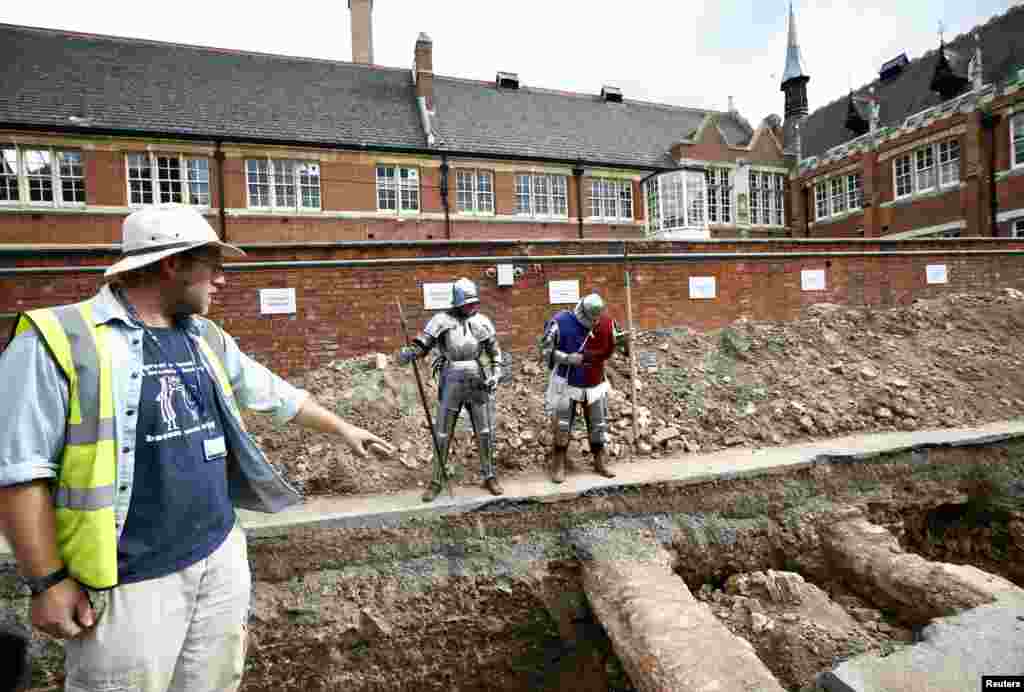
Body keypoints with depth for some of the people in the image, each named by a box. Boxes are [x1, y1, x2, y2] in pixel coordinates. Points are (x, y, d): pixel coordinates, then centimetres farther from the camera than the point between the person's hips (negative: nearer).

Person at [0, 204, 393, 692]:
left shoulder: (206, 339, 7)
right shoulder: (58, 339, -14)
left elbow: (275, 393, 16)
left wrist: (343, 430, 22)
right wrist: (48, 581, -13)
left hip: (222, 554, 6)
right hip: (132, 580, -6)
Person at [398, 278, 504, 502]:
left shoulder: (483, 321, 5)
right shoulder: (442, 320, -3)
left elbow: (495, 352, 11)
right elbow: (422, 344, -7)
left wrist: (496, 373, -2)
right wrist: (408, 353, -28)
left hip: (477, 383, 2)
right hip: (451, 384, -2)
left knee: (485, 433, 9)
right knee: (442, 435, 6)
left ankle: (489, 476, 25)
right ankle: (437, 480, 20)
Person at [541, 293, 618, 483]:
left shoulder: (606, 323, -7)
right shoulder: (561, 322, -17)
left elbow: (608, 350, 7)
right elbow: (546, 349, -11)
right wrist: (567, 358, -22)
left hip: (595, 384, 3)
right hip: (566, 383, -3)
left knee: (599, 424, 13)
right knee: (561, 425, 2)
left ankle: (600, 462, 31)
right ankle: (559, 465, 17)